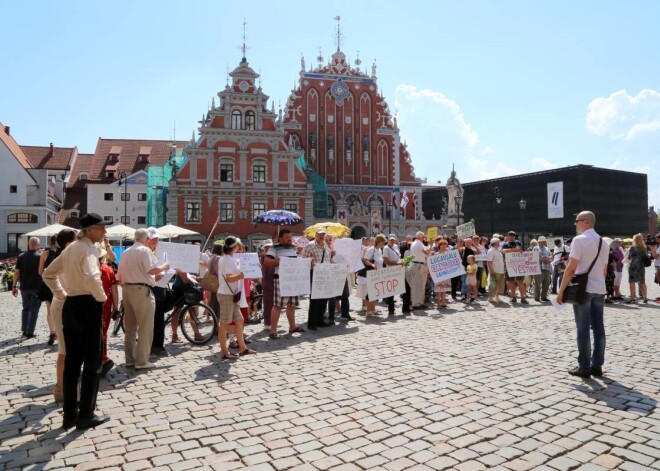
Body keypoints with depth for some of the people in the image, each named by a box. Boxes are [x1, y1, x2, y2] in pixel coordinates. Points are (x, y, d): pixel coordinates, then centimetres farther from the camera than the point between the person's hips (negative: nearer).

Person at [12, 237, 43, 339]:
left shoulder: (21, 256, 1)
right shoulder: (41, 257, -8)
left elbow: (17, 272, -1)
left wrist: (14, 286, 4)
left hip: (24, 287, 3)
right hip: (37, 287, -3)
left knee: (26, 308, 18)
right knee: (34, 310, 4)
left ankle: (24, 330, 18)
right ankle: (30, 332, 2)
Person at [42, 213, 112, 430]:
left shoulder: (70, 248, 14)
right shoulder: (89, 248, -14)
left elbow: (48, 273, 23)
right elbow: (92, 277, -32)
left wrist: (61, 294, 20)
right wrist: (101, 298, -16)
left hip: (70, 306, 9)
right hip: (88, 306, -9)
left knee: (71, 361, 14)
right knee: (92, 362, 2)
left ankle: (69, 415, 22)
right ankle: (85, 416, 9)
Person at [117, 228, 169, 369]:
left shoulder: (126, 252, 15)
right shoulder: (145, 250, -9)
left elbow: (120, 275, 17)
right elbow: (152, 270, -20)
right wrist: (164, 266, -4)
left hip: (127, 289, 8)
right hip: (141, 290, -8)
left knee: (130, 327, 14)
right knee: (145, 327, -1)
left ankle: (130, 359, 20)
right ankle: (142, 361, 0)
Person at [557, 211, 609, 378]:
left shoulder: (579, 240, -11)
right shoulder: (603, 243, 13)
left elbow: (571, 268, -15)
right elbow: (604, 269, 16)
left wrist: (561, 290, -11)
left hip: (583, 289, -7)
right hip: (599, 290, 7)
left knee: (583, 329, -1)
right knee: (598, 328, 9)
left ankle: (584, 367, 3)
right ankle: (597, 365, 15)